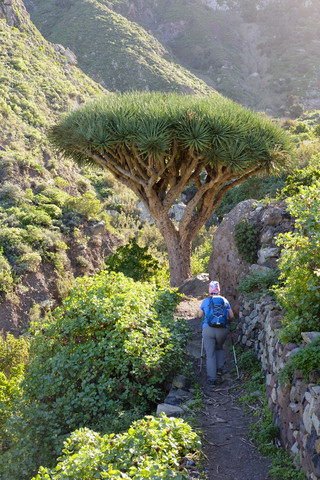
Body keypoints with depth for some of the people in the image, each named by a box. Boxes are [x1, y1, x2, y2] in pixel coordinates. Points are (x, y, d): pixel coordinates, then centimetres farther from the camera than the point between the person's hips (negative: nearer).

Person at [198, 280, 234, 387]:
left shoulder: (206, 301, 8)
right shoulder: (224, 300, 11)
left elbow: (200, 315, 21)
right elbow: (231, 316, 12)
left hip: (208, 329, -2)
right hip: (222, 330, 2)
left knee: (210, 354, 1)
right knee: (219, 348, 29)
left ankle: (211, 379, -2)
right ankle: (220, 368, 18)